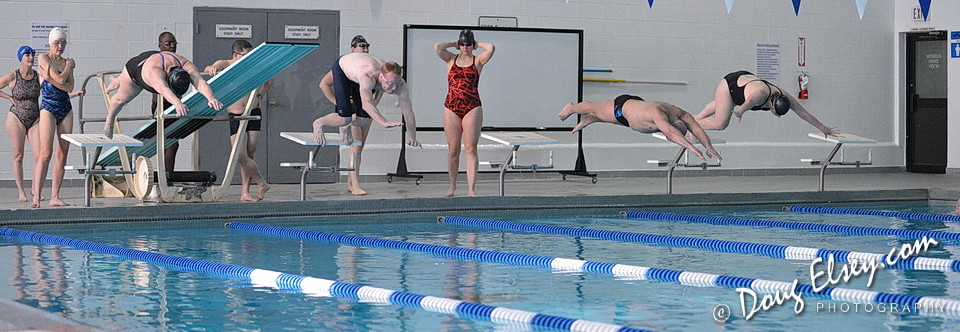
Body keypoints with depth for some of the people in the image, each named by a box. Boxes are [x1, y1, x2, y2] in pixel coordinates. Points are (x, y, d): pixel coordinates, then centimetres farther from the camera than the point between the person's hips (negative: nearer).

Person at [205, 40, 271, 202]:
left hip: (253, 114, 1)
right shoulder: (225, 64, -3)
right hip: (235, 116, -1)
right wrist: (211, 69, -47)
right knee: (241, 157, -10)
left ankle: (245, 193, 8)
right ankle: (262, 183, 7)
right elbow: (208, 69, -24)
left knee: (249, 156, 0)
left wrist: (259, 95, 8)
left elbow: (269, 80, 20)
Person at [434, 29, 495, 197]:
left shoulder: (478, 61, 7)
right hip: (451, 108, 1)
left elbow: (491, 48, -10)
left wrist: (477, 44, 6)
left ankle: (471, 188, -11)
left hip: (472, 108, -1)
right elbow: (437, 47, -6)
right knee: (453, 149, 5)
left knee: (471, 149, -7)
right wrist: (453, 43, 7)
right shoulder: (451, 59, 11)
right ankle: (452, 185, 19)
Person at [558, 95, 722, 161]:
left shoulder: (681, 115, -32)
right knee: (594, 109, 26)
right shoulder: (657, 114, -51)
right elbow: (670, 132, -66)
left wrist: (709, 147, -51)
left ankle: (587, 120, 67)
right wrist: (690, 147, -75)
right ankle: (570, 108, 58)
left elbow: (697, 129, -36)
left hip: (638, 103, 5)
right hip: (622, 107, -5)